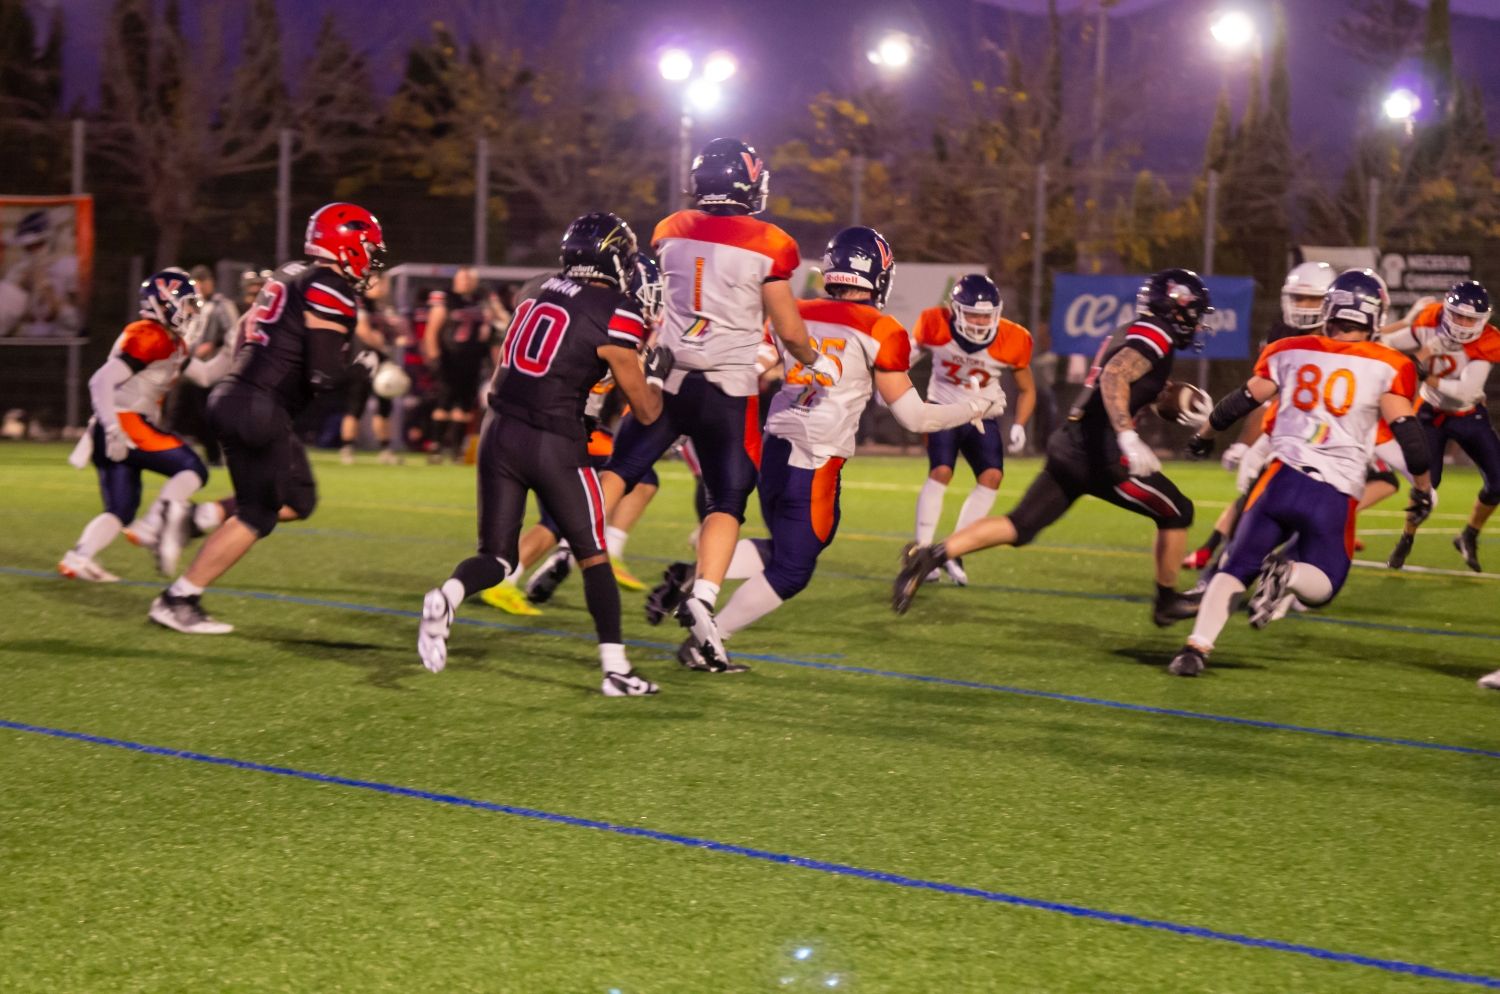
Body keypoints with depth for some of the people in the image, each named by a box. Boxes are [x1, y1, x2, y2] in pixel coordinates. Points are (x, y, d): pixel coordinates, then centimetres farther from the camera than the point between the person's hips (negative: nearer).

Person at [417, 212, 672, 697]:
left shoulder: (539, 295, 12)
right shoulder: (616, 319, -7)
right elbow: (646, 411, 1)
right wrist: (657, 371, 17)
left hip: (499, 433, 5)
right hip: (553, 444, -5)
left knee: (497, 558, 12)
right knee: (593, 556, 11)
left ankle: (446, 596, -19)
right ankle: (616, 669, 9)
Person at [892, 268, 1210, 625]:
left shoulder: (1134, 337, 21)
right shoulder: (1155, 338, -9)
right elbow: (1113, 377, -25)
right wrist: (1128, 436, -33)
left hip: (1070, 447, 9)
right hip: (1100, 456, -9)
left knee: (1018, 526, 7)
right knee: (1177, 513, 10)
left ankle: (930, 556, -8)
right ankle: (1168, 603, 23)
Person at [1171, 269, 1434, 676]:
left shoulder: (1289, 352, 8)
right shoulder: (1387, 367, 1)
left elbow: (1243, 402, 13)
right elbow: (1406, 430, -3)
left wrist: (1203, 435, 30)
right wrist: (1424, 488, 10)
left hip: (1285, 478, 2)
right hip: (1335, 495, -1)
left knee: (1237, 568, 12)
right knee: (1319, 587, 14)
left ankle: (1197, 647, -8)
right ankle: (1289, 574, -21)